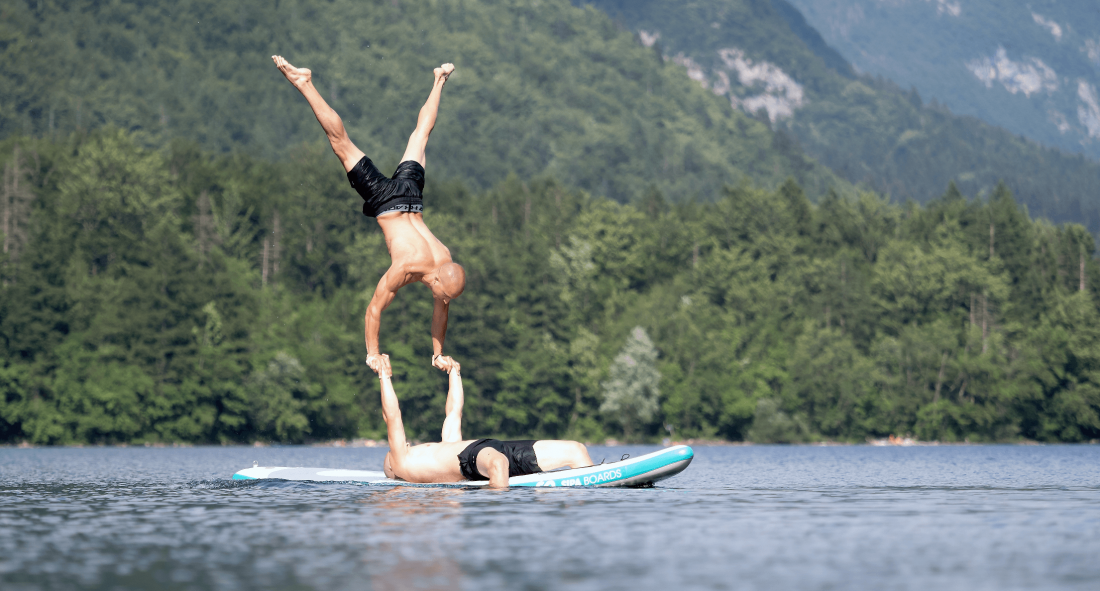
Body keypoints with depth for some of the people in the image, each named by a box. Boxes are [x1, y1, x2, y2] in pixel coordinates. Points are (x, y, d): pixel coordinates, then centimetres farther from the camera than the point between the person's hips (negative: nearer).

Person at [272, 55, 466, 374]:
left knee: (419, 135, 23)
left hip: (412, 197, 3)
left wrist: (438, 354, 1)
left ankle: (440, 81, 44)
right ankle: (304, 83, -2)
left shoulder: (448, 270, -20)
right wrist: (372, 354, -19)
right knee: (341, 142, 1)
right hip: (386, 201, -3)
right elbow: (374, 311, -26)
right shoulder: (403, 271, -33)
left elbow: (440, 312, -3)